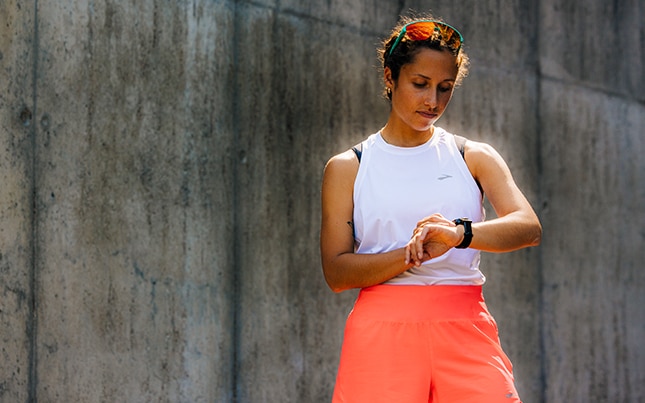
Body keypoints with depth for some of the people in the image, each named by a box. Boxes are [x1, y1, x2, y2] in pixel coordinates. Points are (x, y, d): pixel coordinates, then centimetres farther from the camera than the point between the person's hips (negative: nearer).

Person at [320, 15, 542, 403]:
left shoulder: (475, 158, 12)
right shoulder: (347, 168, 10)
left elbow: (529, 228, -5)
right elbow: (336, 273, 1)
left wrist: (460, 234, -24)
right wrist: (413, 254, -15)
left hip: (465, 329, 1)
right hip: (382, 331, -1)